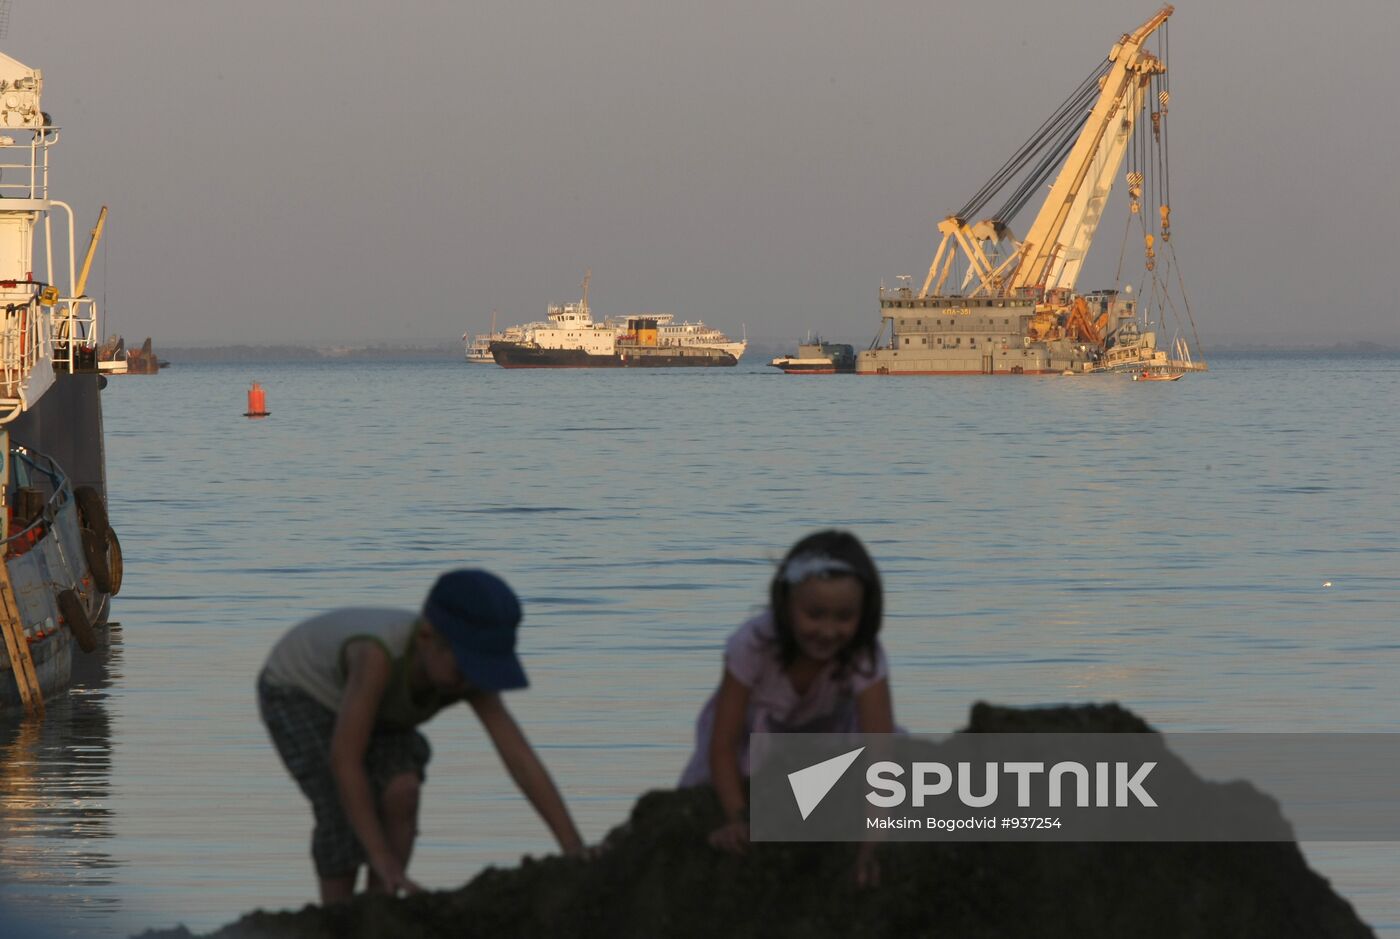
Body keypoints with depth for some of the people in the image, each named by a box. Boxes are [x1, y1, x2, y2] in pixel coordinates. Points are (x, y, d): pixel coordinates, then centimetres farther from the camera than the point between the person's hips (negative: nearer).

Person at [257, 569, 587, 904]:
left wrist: (574, 850, -33)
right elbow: (344, 759, -47)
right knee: (344, 810, -22)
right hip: (298, 688, -5)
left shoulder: (471, 674, -28)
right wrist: (383, 860, -47)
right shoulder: (377, 655, -46)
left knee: (402, 792, -18)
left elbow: (520, 757, -28)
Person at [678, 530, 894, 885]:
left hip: (825, 728, 1)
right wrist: (737, 819, -44)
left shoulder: (864, 656, -36)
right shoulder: (752, 644, -37)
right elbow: (723, 745, -30)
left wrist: (870, 847, -53)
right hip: (752, 728, -1)